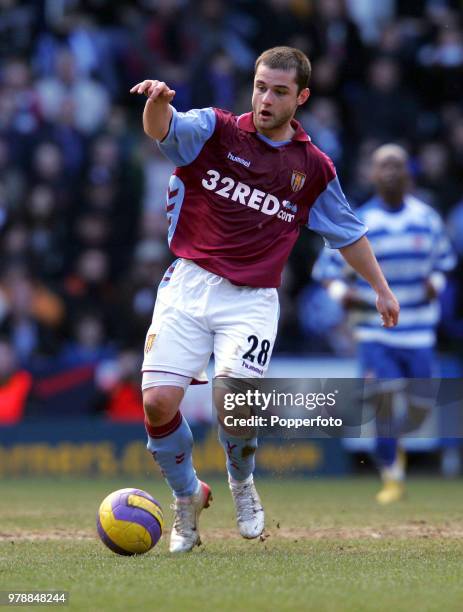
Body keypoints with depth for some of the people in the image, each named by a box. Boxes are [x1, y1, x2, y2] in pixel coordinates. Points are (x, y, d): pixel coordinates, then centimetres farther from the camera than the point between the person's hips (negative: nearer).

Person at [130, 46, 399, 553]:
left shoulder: (313, 168, 9)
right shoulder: (215, 130, 1)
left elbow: (348, 233, 23)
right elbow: (163, 129, -20)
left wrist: (381, 289, 27)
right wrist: (158, 101, -43)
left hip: (251, 301, 0)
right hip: (188, 284, 0)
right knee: (158, 401, -13)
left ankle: (242, 482, 14)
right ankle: (187, 496, 15)